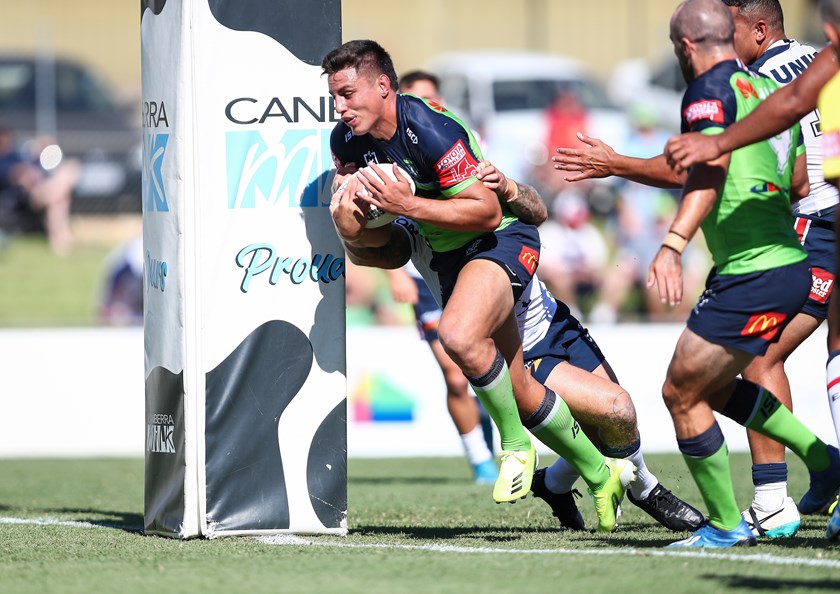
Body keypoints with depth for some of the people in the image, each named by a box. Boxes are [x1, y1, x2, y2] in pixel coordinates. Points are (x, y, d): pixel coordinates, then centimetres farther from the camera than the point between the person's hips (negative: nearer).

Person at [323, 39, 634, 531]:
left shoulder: (430, 129, -27)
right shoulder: (348, 143, -4)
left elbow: (487, 211, -27)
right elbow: (377, 239, 7)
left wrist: (407, 204, -32)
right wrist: (354, 223, -17)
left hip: (503, 239, -8)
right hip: (449, 256, 8)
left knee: (459, 335, -35)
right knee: (519, 393, 11)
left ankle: (516, 446, -14)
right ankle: (601, 475, 28)